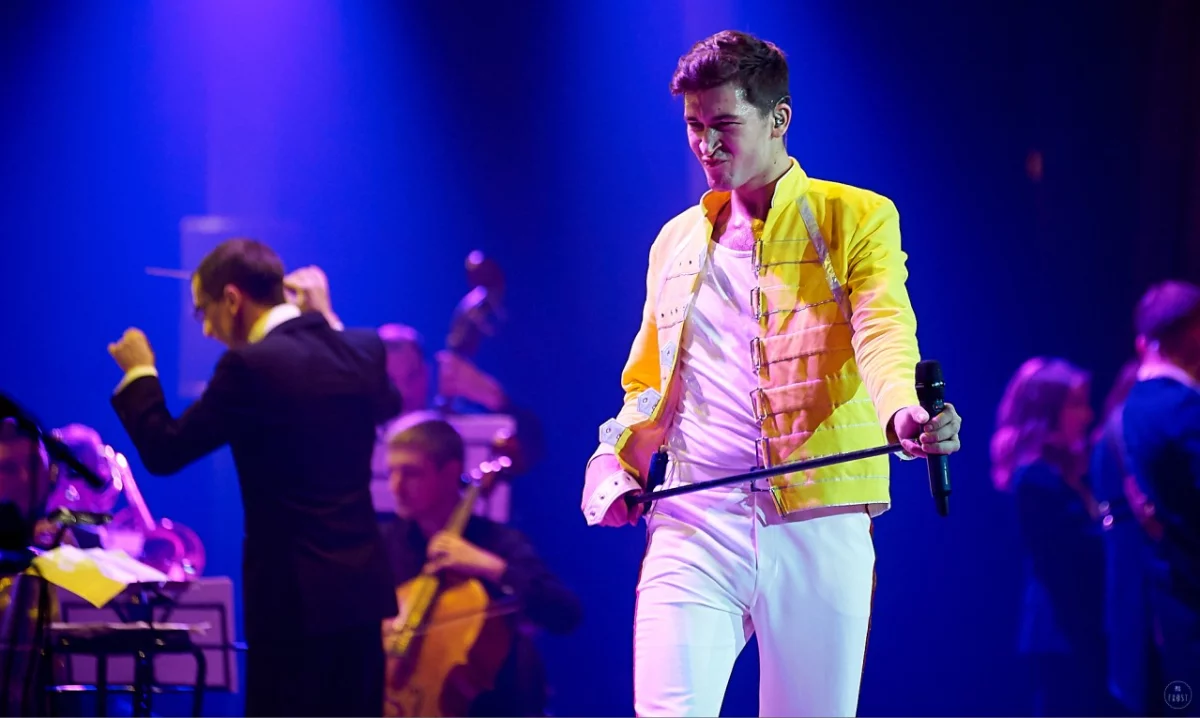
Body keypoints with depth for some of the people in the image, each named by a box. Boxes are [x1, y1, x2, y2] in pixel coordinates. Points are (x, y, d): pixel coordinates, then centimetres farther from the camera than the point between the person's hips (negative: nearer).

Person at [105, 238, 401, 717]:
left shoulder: (251, 366, -16)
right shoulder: (363, 350, 5)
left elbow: (164, 452, -11)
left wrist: (139, 374, 4)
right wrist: (326, 320, 30)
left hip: (294, 593, -7)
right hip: (361, 584, 7)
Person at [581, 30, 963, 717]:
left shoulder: (859, 219, 6)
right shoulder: (676, 242, 21)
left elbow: (884, 331, -12)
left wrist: (902, 413, -34)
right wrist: (615, 463, 10)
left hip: (818, 526, -3)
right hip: (693, 527, 3)